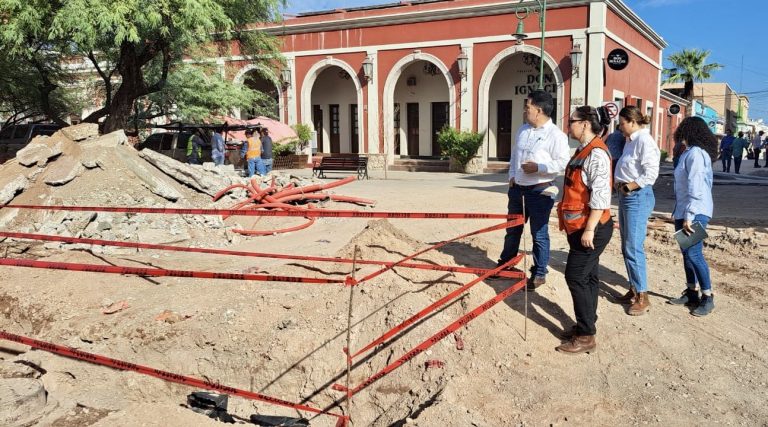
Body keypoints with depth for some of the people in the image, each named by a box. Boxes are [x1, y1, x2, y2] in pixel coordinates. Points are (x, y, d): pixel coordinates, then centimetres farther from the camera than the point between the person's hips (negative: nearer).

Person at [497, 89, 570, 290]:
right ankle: (505, 264, 35)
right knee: (512, 230, 19)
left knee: (539, 234, 3)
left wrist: (538, 167, -22)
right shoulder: (522, 130, 10)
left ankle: (539, 273, 15)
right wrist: (512, 175, 10)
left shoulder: (555, 134, -13)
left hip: (540, 191, -7)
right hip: (517, 188, 7)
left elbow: (563, 163, -18)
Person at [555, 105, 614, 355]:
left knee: (576, 277, -6)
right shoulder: (584, 151, 12)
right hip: (579, 227, 10)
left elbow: (600, 195, -24)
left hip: (591, 228, -10)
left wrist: (590, 229, -24)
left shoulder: (596, 153, -18)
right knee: (587, 277, 15)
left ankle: (586, 336, 3)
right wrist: (567, 219, 22)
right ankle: (585, 327, 26)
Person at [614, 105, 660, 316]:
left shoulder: (644, 140, -14)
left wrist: (632, 186, -14)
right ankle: (634, 290, 25)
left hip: (638, 196, -10)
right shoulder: (631, 141, 14)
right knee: (627, 248, 14)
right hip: (626, 196, 10)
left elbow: (651, 173, -21)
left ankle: (643, 297, -2)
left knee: (634, 248, -9)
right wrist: (621, 184, 4)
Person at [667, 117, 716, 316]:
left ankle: (707, 298, 0)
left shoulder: (695, 153, -14)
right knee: (687, 253, 12)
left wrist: (689, 216, -21)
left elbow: (695, 187, -20)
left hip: (695, 212, -10)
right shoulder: (690, 152, 14)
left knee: (694, 253, -9)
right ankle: (691, 293, 21)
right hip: (684, 212, 10)